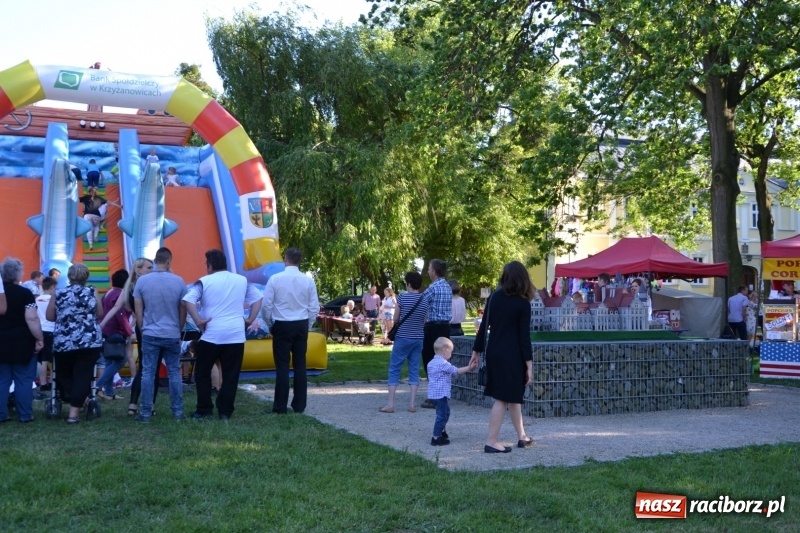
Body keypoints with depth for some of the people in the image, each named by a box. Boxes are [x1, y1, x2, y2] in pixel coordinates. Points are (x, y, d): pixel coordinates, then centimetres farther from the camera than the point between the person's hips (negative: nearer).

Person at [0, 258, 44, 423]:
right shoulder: (25, 293, -11)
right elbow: (31, 319, -18)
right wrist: (39, 338, -11)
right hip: (22, 342, -4)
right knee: (23, 380, 2)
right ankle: (25, 415, 5)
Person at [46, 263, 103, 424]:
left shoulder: (58, 294, 2)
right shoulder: (92, 292, 1)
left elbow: (50, 317, 7)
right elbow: (100, 314, 8)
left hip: (63, 342, 0)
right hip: (90, 342, 0)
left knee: (64, 374, 19)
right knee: (82, 376, 3)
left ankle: (76, 400, 16)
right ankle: (74, 412, -1)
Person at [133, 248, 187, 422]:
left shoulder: (142, 281, -3)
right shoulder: (179, 281, -4)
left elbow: (138, 311, 1)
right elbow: (183, 311, 2)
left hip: (150, 335, 0)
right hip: (172, 335, 0)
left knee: (148, 373, 5)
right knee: (174, 373, 8)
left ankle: (146, 413, 6)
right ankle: (178, 412, 11)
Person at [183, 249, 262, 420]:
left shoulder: (204, 282, -3)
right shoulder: (242, 280, 9)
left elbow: (187, 300, -15)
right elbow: (258, 298, 12)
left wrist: (198, 320, -10)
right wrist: (250, 320, 10)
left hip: (211, 335, -3)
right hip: (236, 336, 3)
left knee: (202, 373, 12)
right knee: (230, 375, 7)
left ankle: (204, 410, 12)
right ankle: (225, 412, 8)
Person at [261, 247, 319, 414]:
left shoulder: (275, 279, -9)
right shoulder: (308, 280, -2)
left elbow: (267, 305, -6)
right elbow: (314, 307, 0)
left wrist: (270, 324, 10)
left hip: (282, 325, -2)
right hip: (301, 325, 2)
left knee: (282, 366, 2)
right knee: (300, 365, 8)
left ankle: (280, 406, 4)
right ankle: (299, 405, 13)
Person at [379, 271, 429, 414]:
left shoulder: (402, 297, -10)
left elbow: (396, 319, -2)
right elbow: (426, 322, 4)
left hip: (403, 338, -4)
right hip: (418, 339, 4)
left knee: (394, 369, 3)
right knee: (414, 370, 9)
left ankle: (390, 404, 1)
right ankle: (412, 403, 5)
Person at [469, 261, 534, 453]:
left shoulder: (494, 297, 5)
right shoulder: (523, 303, -9)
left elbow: (484, 326, 7)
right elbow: (524, 336, -11)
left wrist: (476, 351, 14)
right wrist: (529, 364, -8)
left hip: (494, 352, 6)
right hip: (511, 355, -6)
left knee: (513, 395, 17)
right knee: (503, 398, -1)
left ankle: (522, 436, 28)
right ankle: (491, 442, -1)